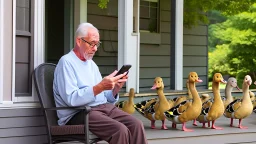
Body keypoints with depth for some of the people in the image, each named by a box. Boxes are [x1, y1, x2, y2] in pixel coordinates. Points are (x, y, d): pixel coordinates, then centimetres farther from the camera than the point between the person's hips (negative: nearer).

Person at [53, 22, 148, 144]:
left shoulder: (92, 64, 22)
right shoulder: (66, 62, -4)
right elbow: (71, 99, -17)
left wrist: (115, 88, -2)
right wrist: (100, 87, -22)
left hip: (104, 107, 8)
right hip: (79, 113, -7)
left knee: (136, 125, -18)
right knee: (120, 130, -30)